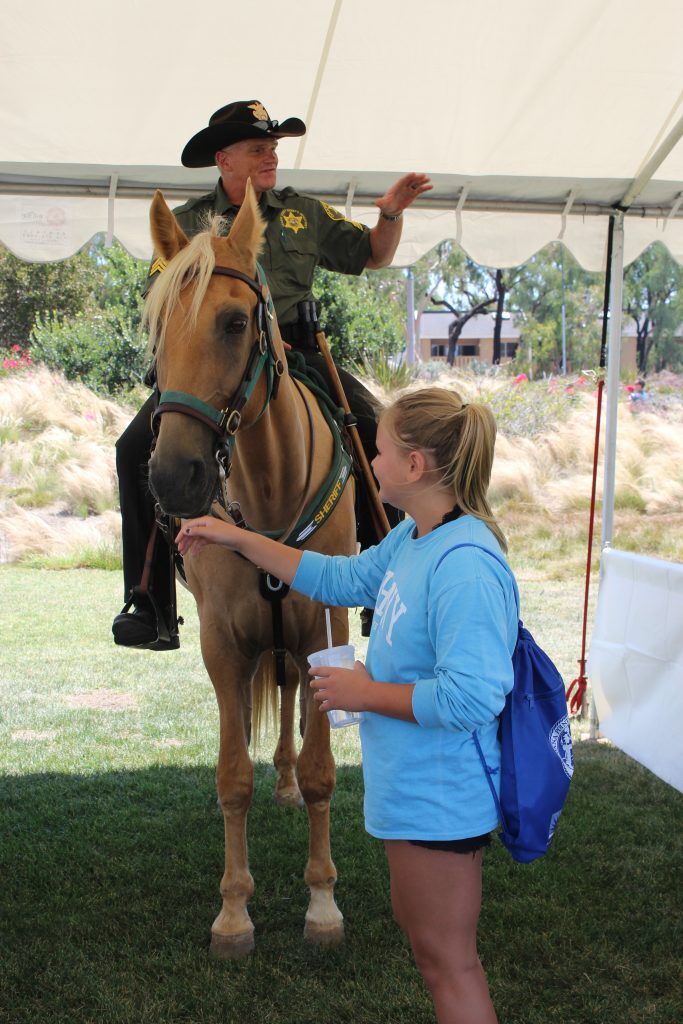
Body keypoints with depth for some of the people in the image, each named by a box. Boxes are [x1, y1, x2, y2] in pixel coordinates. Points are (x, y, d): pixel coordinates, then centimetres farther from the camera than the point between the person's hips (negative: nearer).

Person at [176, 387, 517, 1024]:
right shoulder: (412, 539, 3)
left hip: (439, 797, -10)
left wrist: (366, 693, -21)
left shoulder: (465, 564, -29)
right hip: (411, 784, 10)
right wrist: (237, 539, 18)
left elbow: (472, 698, -34)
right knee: (416, 924, 26)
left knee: (446, 958, 5)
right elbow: (341, 579, 19)